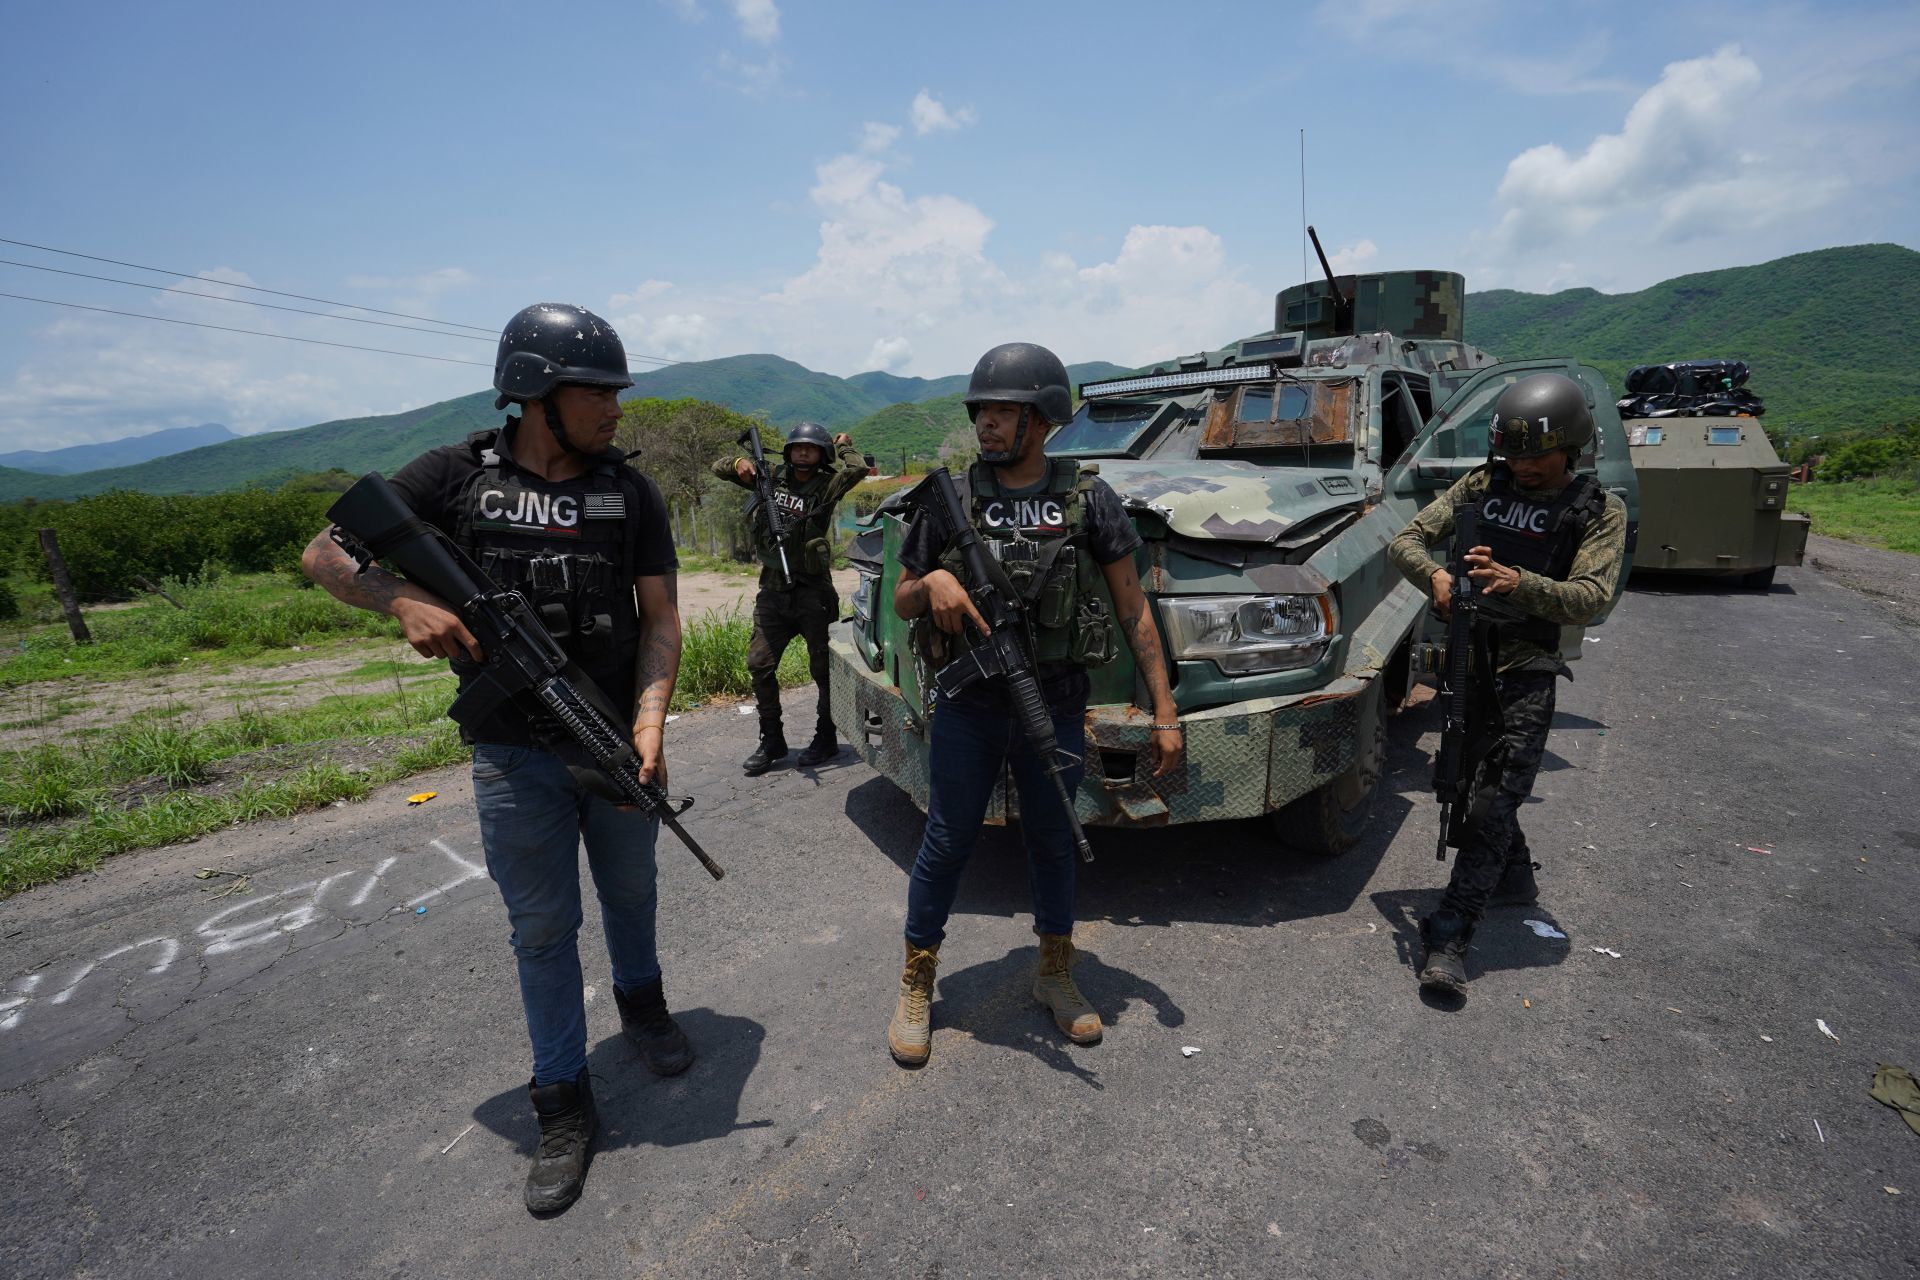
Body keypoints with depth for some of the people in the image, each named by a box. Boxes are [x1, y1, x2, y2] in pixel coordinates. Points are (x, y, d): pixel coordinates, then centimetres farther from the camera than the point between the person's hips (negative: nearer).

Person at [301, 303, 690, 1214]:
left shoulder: (630, 493, -1)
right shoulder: (457, 477, -6)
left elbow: (660, 615, -4)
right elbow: (326, 553, 0)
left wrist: (649, 719, -18)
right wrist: (405, 599, -21)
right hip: (514, 760, -1)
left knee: (630, 892, 20)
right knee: (542, 928, 9)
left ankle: (641, 1003, 49)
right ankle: (563, 1108, 26)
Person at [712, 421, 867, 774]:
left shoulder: (826, 485, -2)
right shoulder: (772, 476, 9)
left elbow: (857, 469, -20)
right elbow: (719, 467, 16)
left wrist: (844, 443, 0)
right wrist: (740, 463, -6)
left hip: (813, 592, -4)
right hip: (772, 590, 4)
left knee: (824, 667, 4)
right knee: (759, 664, 4)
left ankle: (825, 738, 19)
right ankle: (772, 741, 16)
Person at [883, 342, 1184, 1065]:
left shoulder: (1087, 497, -2)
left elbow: (1133, 609, 0)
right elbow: (900, 603, 7)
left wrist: (1165, 712, -4)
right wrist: (933, 583, -17)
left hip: (1057, 708, 1)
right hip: (968, 708, 0)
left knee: (1052, 842, 16)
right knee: (946, 844, 9)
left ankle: (1055, 976, 37)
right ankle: (916, 987, 28)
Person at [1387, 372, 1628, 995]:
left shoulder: (1599, 511, -2)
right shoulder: (1482, 485, 6)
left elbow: (1590, 598, -14)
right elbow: (1407, 539, 2)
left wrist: (1518, 582, -31)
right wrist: (1435, 574, -20)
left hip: (1524, 670, -4)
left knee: (1494, 802, -10)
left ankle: (1450, 938, -8)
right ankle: (1516, 878, 42)